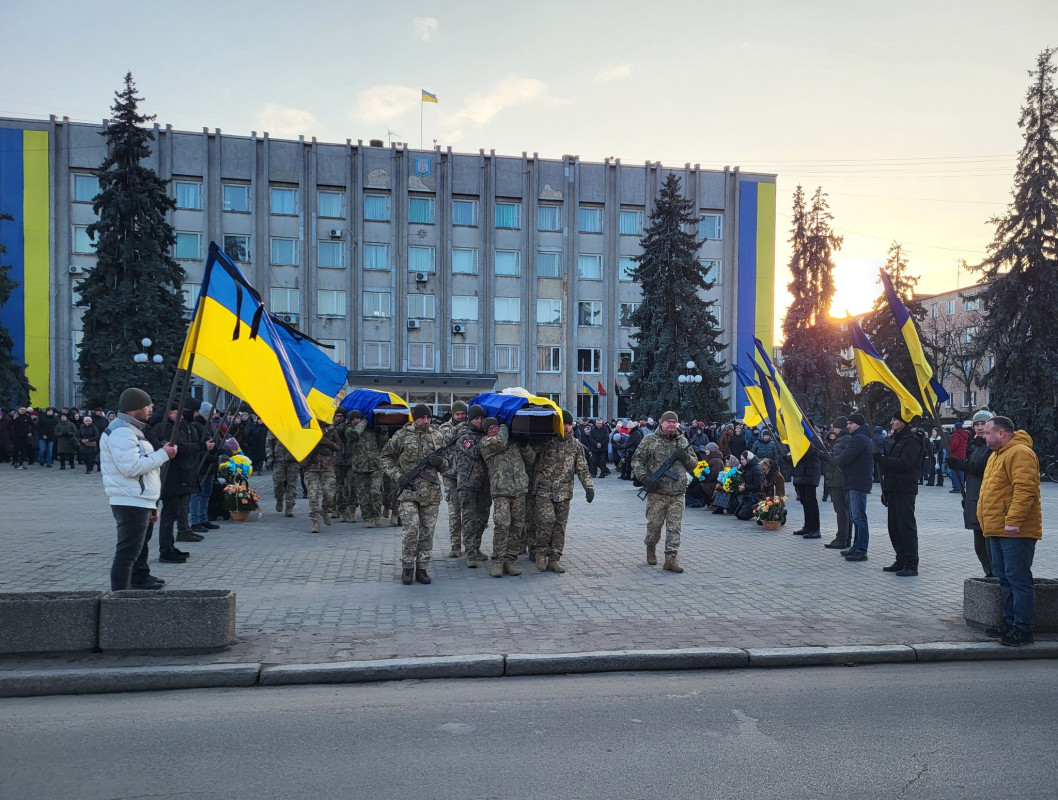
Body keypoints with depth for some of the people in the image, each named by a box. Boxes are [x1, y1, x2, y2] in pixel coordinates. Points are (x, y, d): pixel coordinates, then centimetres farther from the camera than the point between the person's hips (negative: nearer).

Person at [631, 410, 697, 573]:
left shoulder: (683, 441, 13)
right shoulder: (650, 440, 1)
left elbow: (694, 463, 19)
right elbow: (637, 460, 0)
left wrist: (685, 457, -3)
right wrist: (644, 477, -15)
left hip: (678, 494, 3)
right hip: (657, 492, -3)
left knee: (675, 527, -1)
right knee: (654, 524, 6)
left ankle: (671, 558, 1)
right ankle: (651, 549, 31)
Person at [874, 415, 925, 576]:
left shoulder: (912, 441, -10)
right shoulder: (893, 439, 18)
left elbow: (904, 463, -22)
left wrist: (881, 459, -22)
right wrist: (884, 489, 18)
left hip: (905, 490, -9)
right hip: (892, 488, 9)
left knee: (906, 525, -7)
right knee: (894, 526, 11)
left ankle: (911, 565, -2)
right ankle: (901, 561, 20)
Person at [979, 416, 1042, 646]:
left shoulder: (1020, 454, -14)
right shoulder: (998, 455, 19)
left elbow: (1025, 489, -24)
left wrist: (1013, 520, -27)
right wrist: (987, 522, 21)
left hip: (1015, 532, -10)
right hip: (997, 531, 10)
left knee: (1018, 579, -7)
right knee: (1005, 578, 14)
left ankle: (1023, 629, -2)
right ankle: (1009, 622, 22)